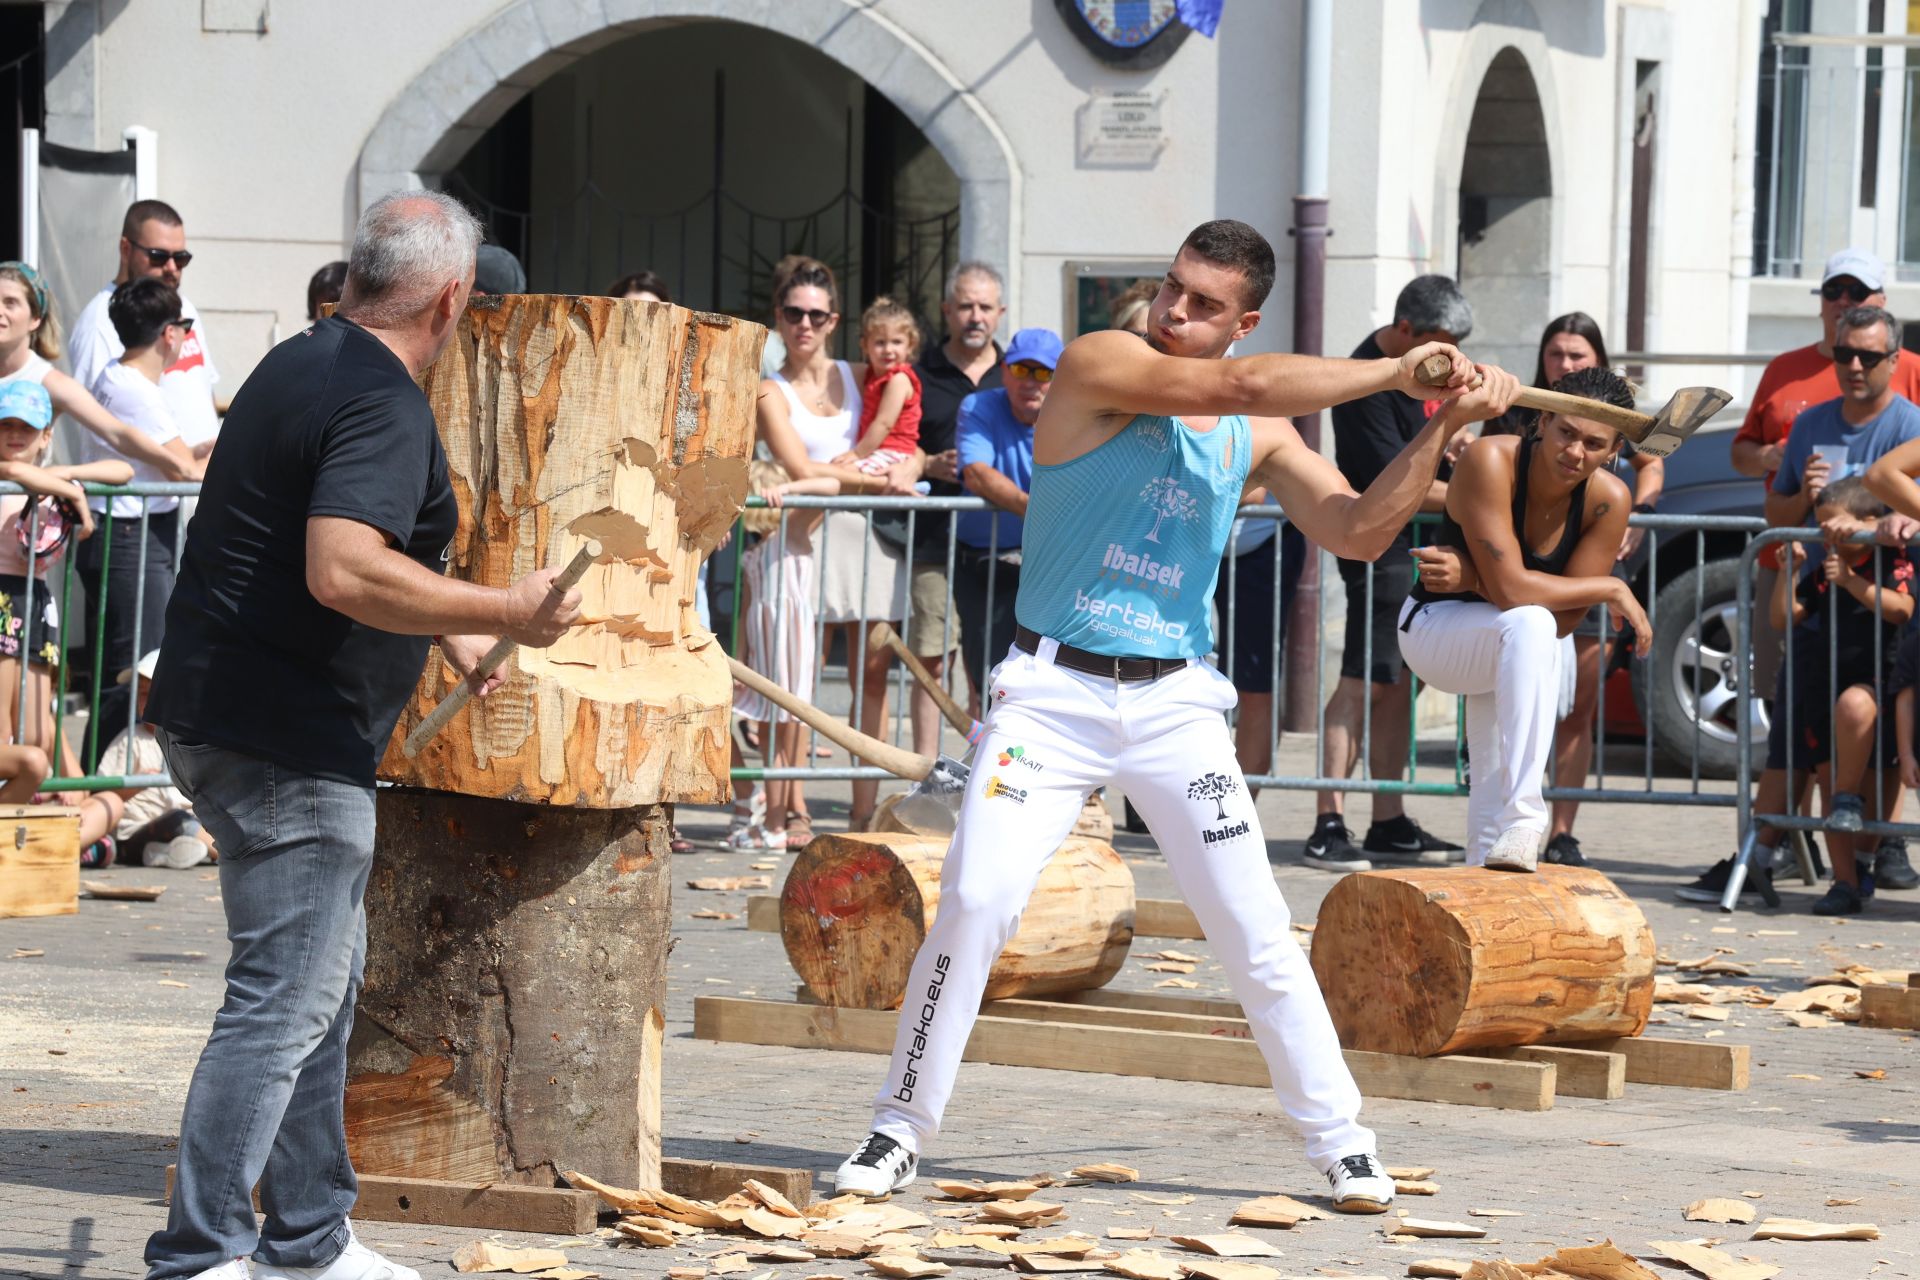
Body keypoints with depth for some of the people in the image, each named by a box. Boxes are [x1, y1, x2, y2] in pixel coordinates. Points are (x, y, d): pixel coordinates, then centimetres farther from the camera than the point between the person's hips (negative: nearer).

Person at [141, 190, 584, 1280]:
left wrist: (445, 634, 30)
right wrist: (506, 614, -24)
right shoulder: (385, 407, -17)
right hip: (289, 742, -11)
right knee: (286, 1001, -7)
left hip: (222, 715, 11)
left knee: (329, 978, 19)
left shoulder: (301, 364, 15)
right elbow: (345, 574, -31)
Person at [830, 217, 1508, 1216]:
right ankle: (900, 1131, -1)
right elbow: (1241, 386, -19)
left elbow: (1359, 532, 6)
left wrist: (1440, 429, -4)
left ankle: (1342, 1142, 11)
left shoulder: (1259, 437, 9)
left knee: (1256, 928, 1)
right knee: (975, 900, -14)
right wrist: (1396, 371, -13)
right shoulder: (1098, 365, -8)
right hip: (1053, 691, -4)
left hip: (1175, 702, 4)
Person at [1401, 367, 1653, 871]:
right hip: (1434, 628, -6)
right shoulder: (1490, 461, -30)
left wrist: (1471, 578, -28)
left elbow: (1567, 618, -18)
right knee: (1529, 625, -35)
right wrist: (1612, 589, -27)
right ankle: (1522, 819, -42)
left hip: (1506, 652, 6)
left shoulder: (1609, 500, -17)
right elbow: (1510, 589, -35)